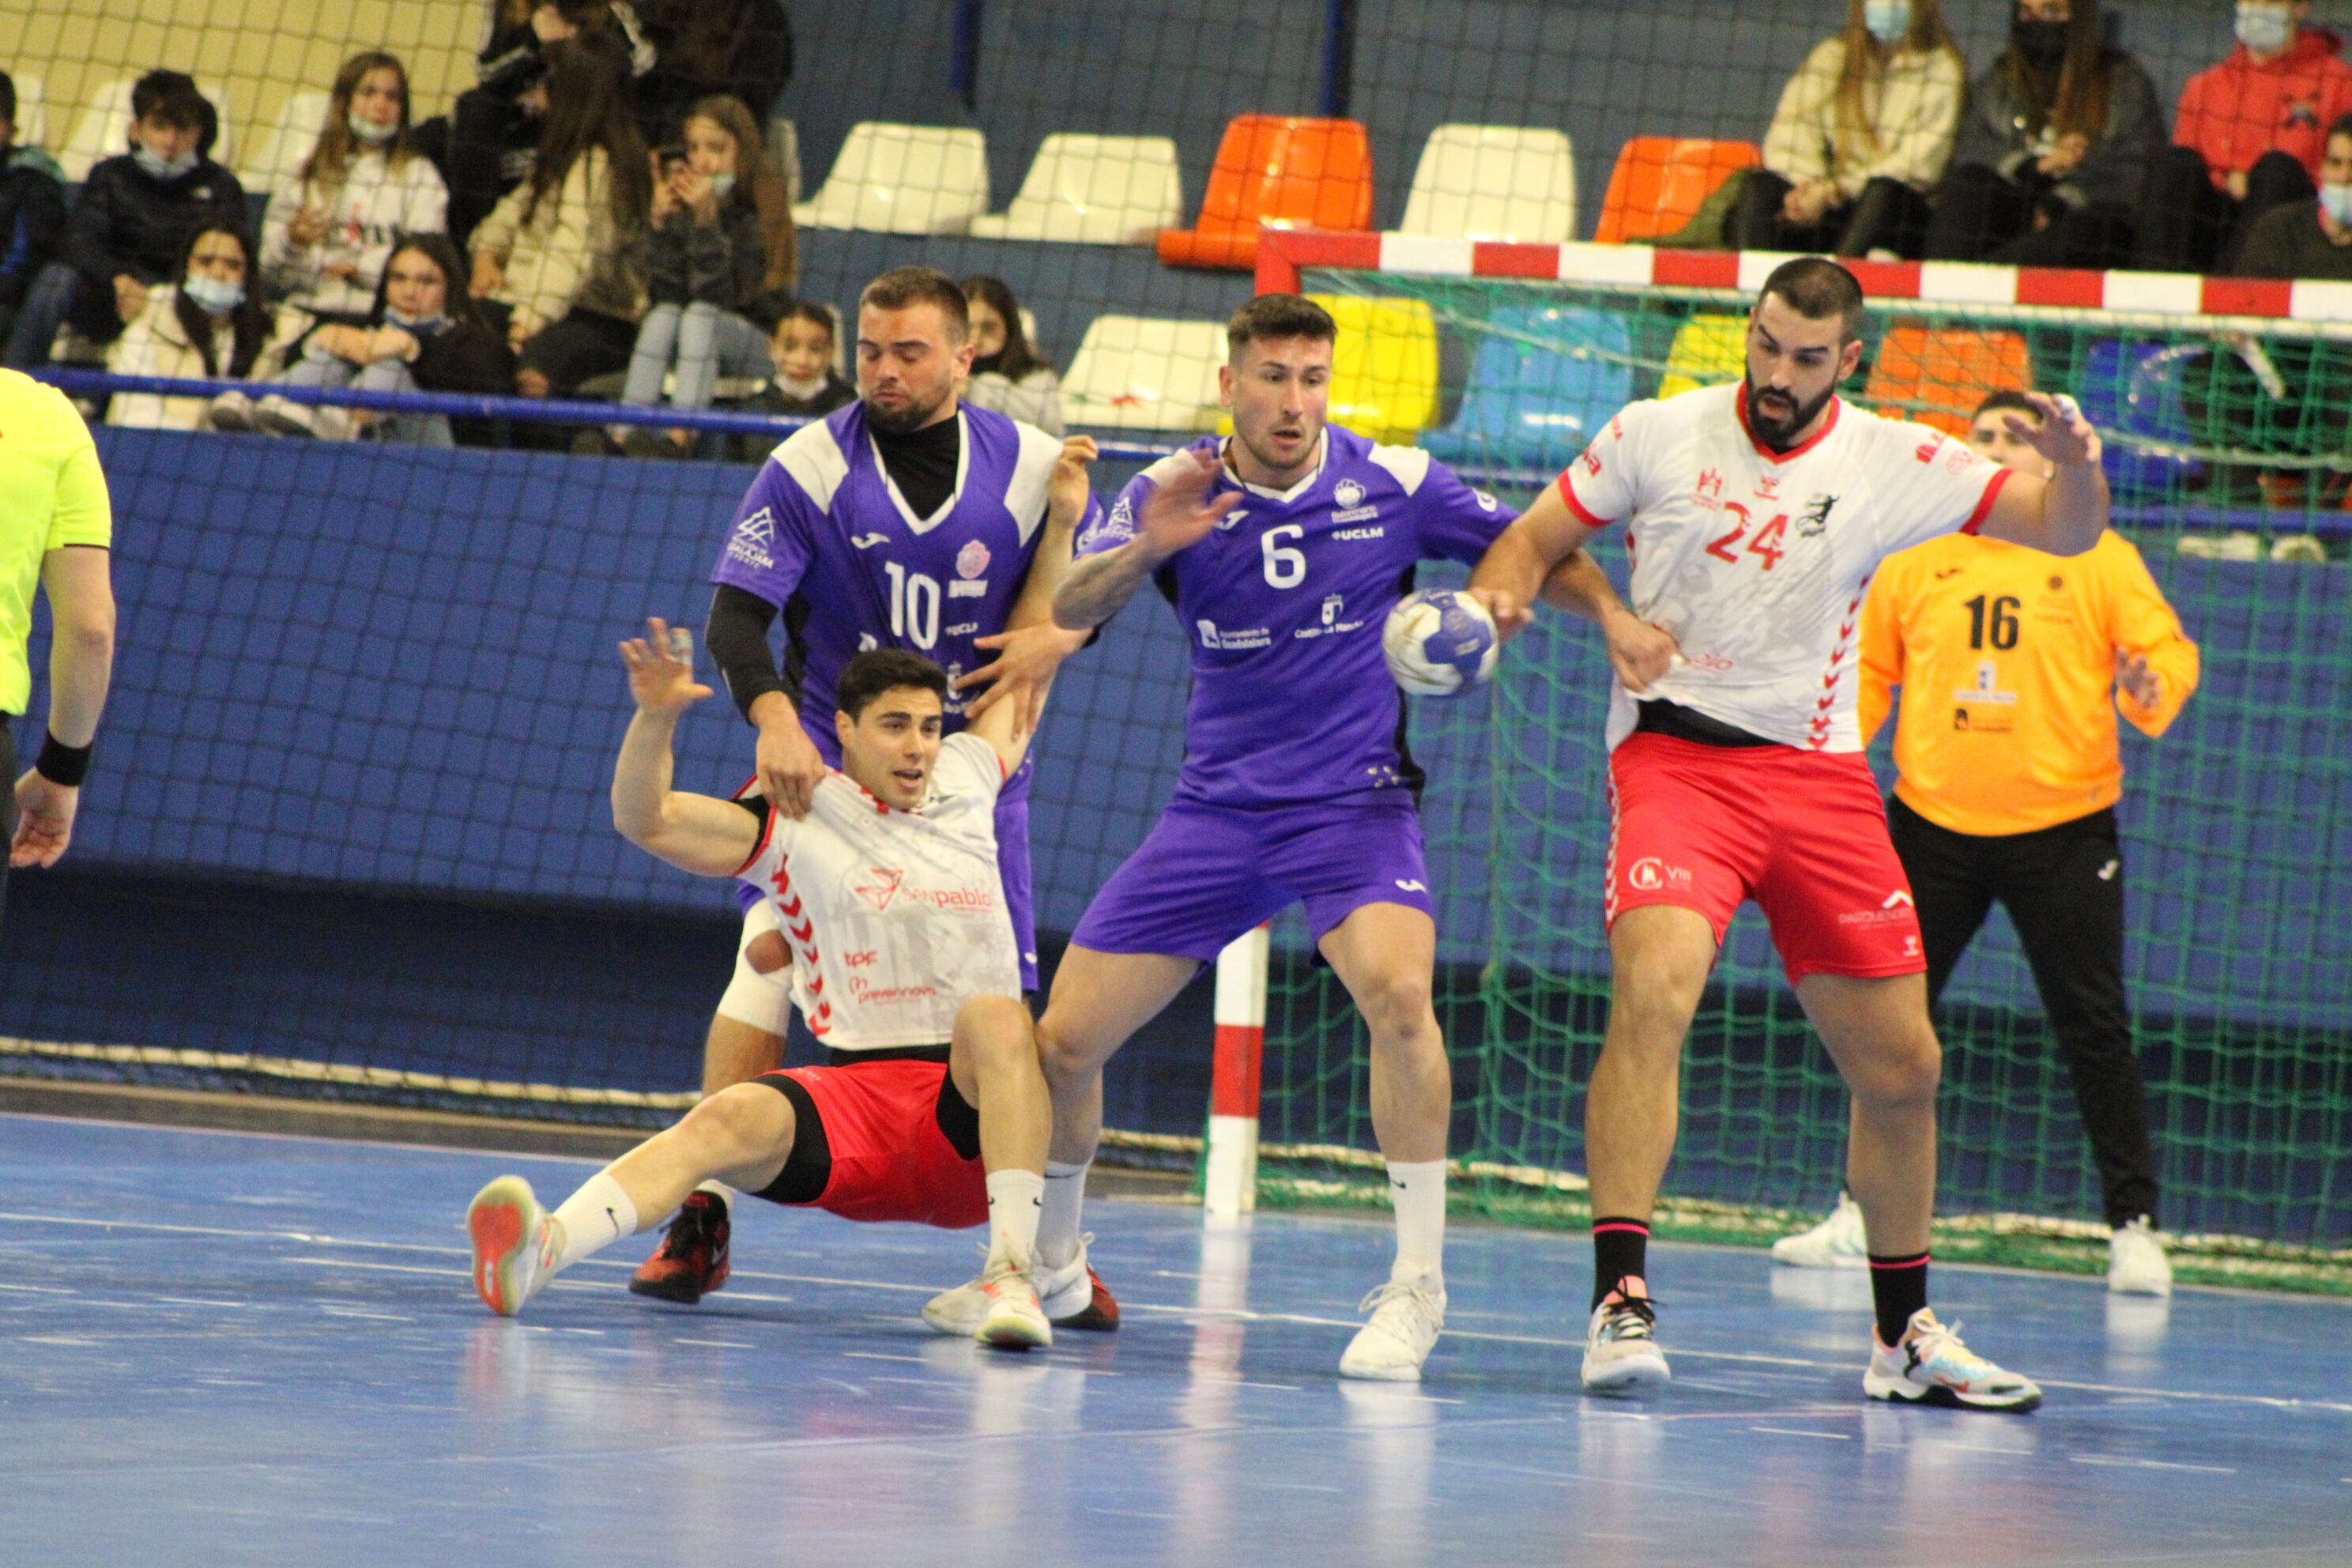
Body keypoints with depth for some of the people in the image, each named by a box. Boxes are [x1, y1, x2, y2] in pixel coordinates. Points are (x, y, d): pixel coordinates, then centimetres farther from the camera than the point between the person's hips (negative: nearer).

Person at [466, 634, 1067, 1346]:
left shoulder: (963, 779, 17)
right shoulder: (799, 822, 7)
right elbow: (646, 819, -3)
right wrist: (655, 718, -17)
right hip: (857, 1094, -1)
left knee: (995, 1016, -33)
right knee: (731, 1118, -31)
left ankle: (1012, 1274, -41)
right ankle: (542, 1247, -55)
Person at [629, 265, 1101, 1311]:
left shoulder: (1032, 467, -3)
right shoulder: (810, 466, -9)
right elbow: (736, 615, -16)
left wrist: (1055, 637, -12)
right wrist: (775, 720, -34)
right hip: (828, 749, -2)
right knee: (769, 955, -19)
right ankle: (702, 1222, -14)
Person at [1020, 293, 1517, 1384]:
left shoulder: (1393, 484, -5)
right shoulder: (1173, 495, -3)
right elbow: (1070, 607, -16)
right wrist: (1147, 549, -37)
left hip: (1355, 801, -2)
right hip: (1215, 808, 3)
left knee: (1399, 995, -32)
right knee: (1064, 1042, 0)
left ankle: (1417, 1285, -21)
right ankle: (1048, 1261, 29)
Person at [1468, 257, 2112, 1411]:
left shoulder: (1893, 464, 2)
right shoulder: (1658, 435, 1)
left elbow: (2064, 533, 4)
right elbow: (1534, 544, 11)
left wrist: (2077, 466, -19)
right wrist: (1606, 610, -10)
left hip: (1819, 774, 3)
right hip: (1674, 754, -3)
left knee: (1901, 1066, 4)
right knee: (1653, 990, -29)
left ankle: (1905, 1335, 23)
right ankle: (1620, 1297, -26)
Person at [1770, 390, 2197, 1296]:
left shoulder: (2098, 558, 2)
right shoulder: (1913, 558, 8)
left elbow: (2168, 647, -2)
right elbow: (1869, 670, 14)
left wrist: (2151, 690, -24)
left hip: (2063, 828, -2)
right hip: (1933, 822, 3)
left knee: (2095, 1030, -3)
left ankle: (2134, 1229, 4)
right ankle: (1862, 1216, 16)